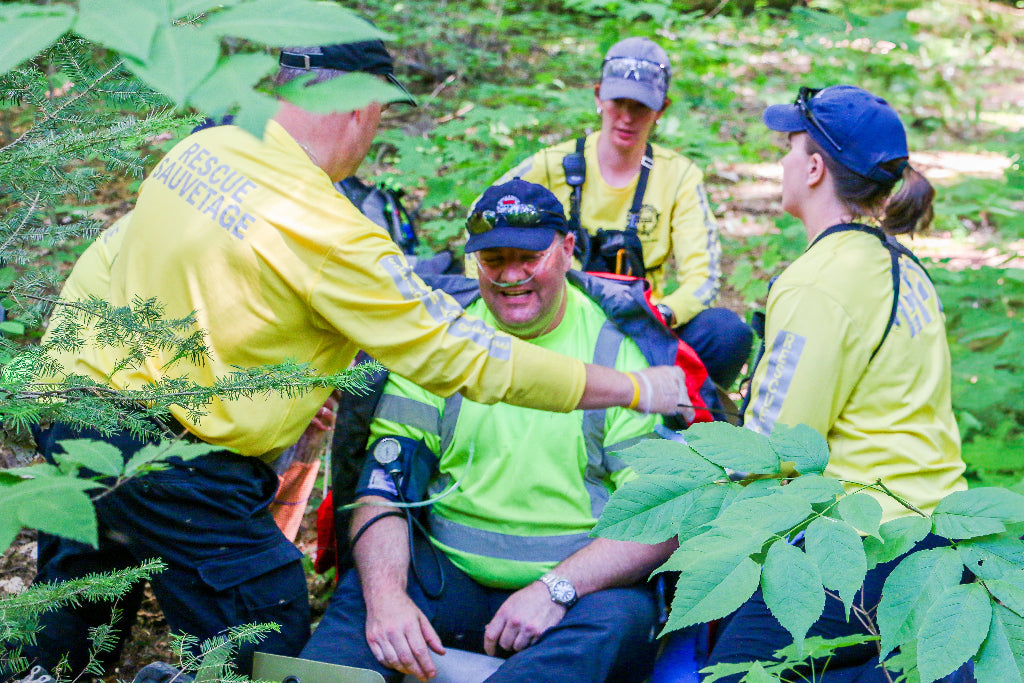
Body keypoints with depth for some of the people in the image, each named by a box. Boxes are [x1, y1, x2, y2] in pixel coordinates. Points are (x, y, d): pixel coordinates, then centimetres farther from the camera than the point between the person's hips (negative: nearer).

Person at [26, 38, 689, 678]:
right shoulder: (330, 237, -22)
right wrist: (636, 389, -10)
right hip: (169, 470, -9)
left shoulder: (200, 148, 1)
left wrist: (289, 381, 27)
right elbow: (459, 354, -19)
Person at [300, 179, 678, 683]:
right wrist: (385, 595, -20)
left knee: (623, 616, -35)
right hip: (449, 576, 2)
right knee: (360, 596, -29)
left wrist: (557, 588, -22)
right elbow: (381, 487, 0)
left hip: (585, 582, -1)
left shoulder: (618, 349, -1)